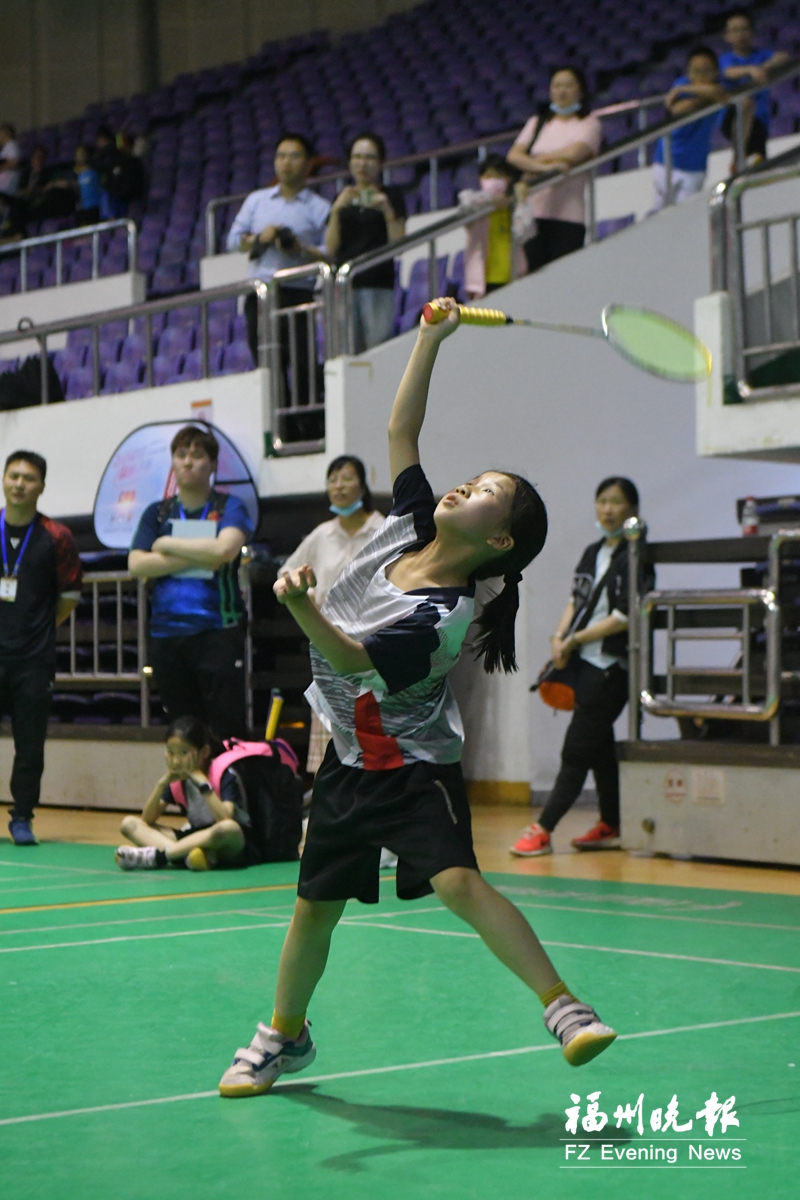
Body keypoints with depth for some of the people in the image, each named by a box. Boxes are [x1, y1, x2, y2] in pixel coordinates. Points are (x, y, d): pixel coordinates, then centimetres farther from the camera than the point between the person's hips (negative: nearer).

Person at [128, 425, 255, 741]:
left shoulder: (229, 507, 4)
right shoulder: (157, 513, 13)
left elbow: (224, 549, -16)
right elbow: (136, 564, -1)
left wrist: (168, 544, -3)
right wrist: (199, 557, -9)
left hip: (218, 632, -4)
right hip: (166, 635, 4)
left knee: (228, 729, -8)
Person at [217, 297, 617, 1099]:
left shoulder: (442, 614, -22)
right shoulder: (410, 523, -1)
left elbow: (352, 660, -31)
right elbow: (400, 429, 4)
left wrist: (301, 608, -48)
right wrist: (432, 338, -2)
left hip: (415, 769, -7)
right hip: (349, 762, 7)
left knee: (457, 883, -26)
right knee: (315, 905, 12)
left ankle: (563, 1008, -23)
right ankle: (284, 1037, 31)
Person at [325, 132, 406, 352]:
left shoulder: (391, 196, 8)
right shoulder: (343, 198, 16)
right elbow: (331, 249, 7)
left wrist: (387, 211, -13)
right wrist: (336, 211, -4)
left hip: (378, 285, -3)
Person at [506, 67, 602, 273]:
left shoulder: (588, 123, 8)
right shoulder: (538, 122, 19)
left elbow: (574, 154, -11)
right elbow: (514, 155, 5)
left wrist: (533, 162, 0)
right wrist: (543, 166, -14)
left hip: (569, 213, -3)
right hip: (534, 210, 3)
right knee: (533, 270, -5)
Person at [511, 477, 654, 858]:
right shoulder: (592, 553, 14)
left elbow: (625, 618, -15)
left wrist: (576, 640, -11)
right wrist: (560, 637, 1)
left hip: (611, 666, -8)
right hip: (584, 663, 8)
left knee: (577, 750, -7)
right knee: (599, 747, 13)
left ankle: (542, 830, -7)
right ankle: (610, 827, 22)